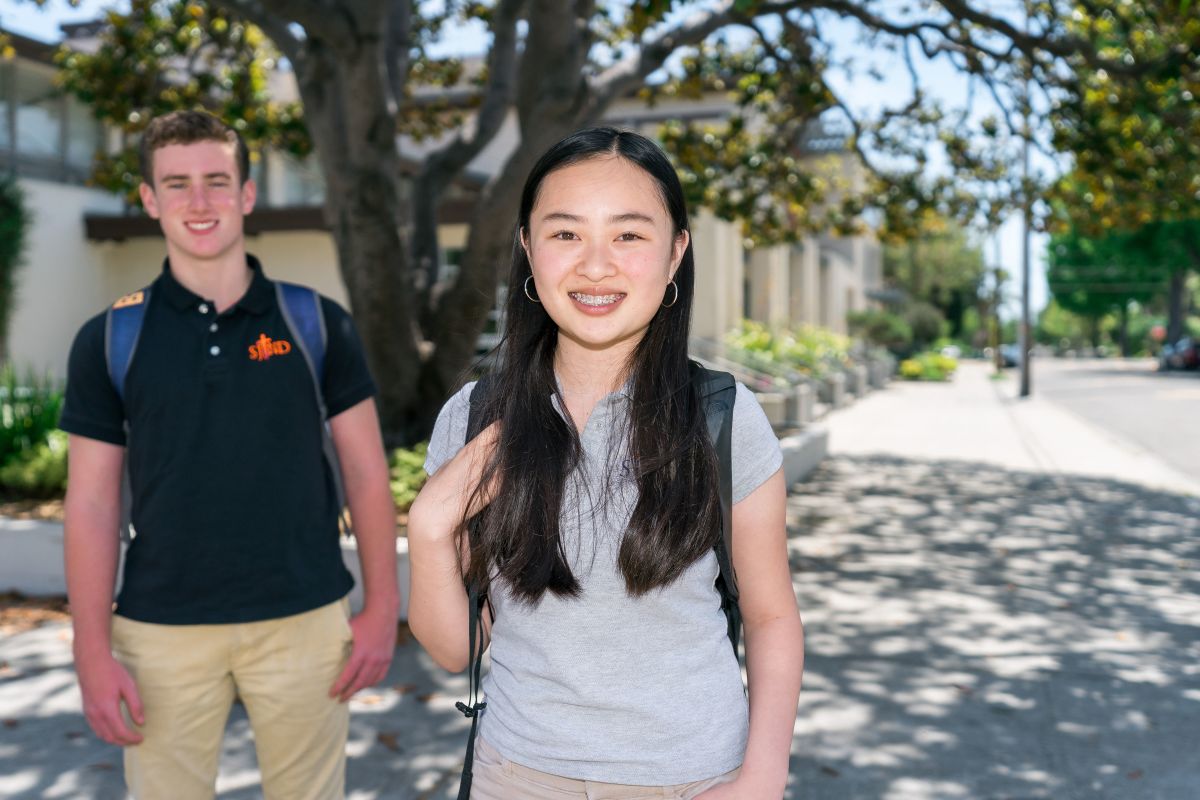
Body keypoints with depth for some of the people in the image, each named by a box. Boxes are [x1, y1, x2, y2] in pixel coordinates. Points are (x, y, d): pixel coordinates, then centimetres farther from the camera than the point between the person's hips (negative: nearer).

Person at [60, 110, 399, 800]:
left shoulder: (318, 324, 0)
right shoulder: (109, 339, 0)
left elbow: (366, 473, 2)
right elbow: (92, 504, 1)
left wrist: (382, 608, -2)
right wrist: (93, 650, -4)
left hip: (304, 620, 0)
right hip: (161, 629, 0)